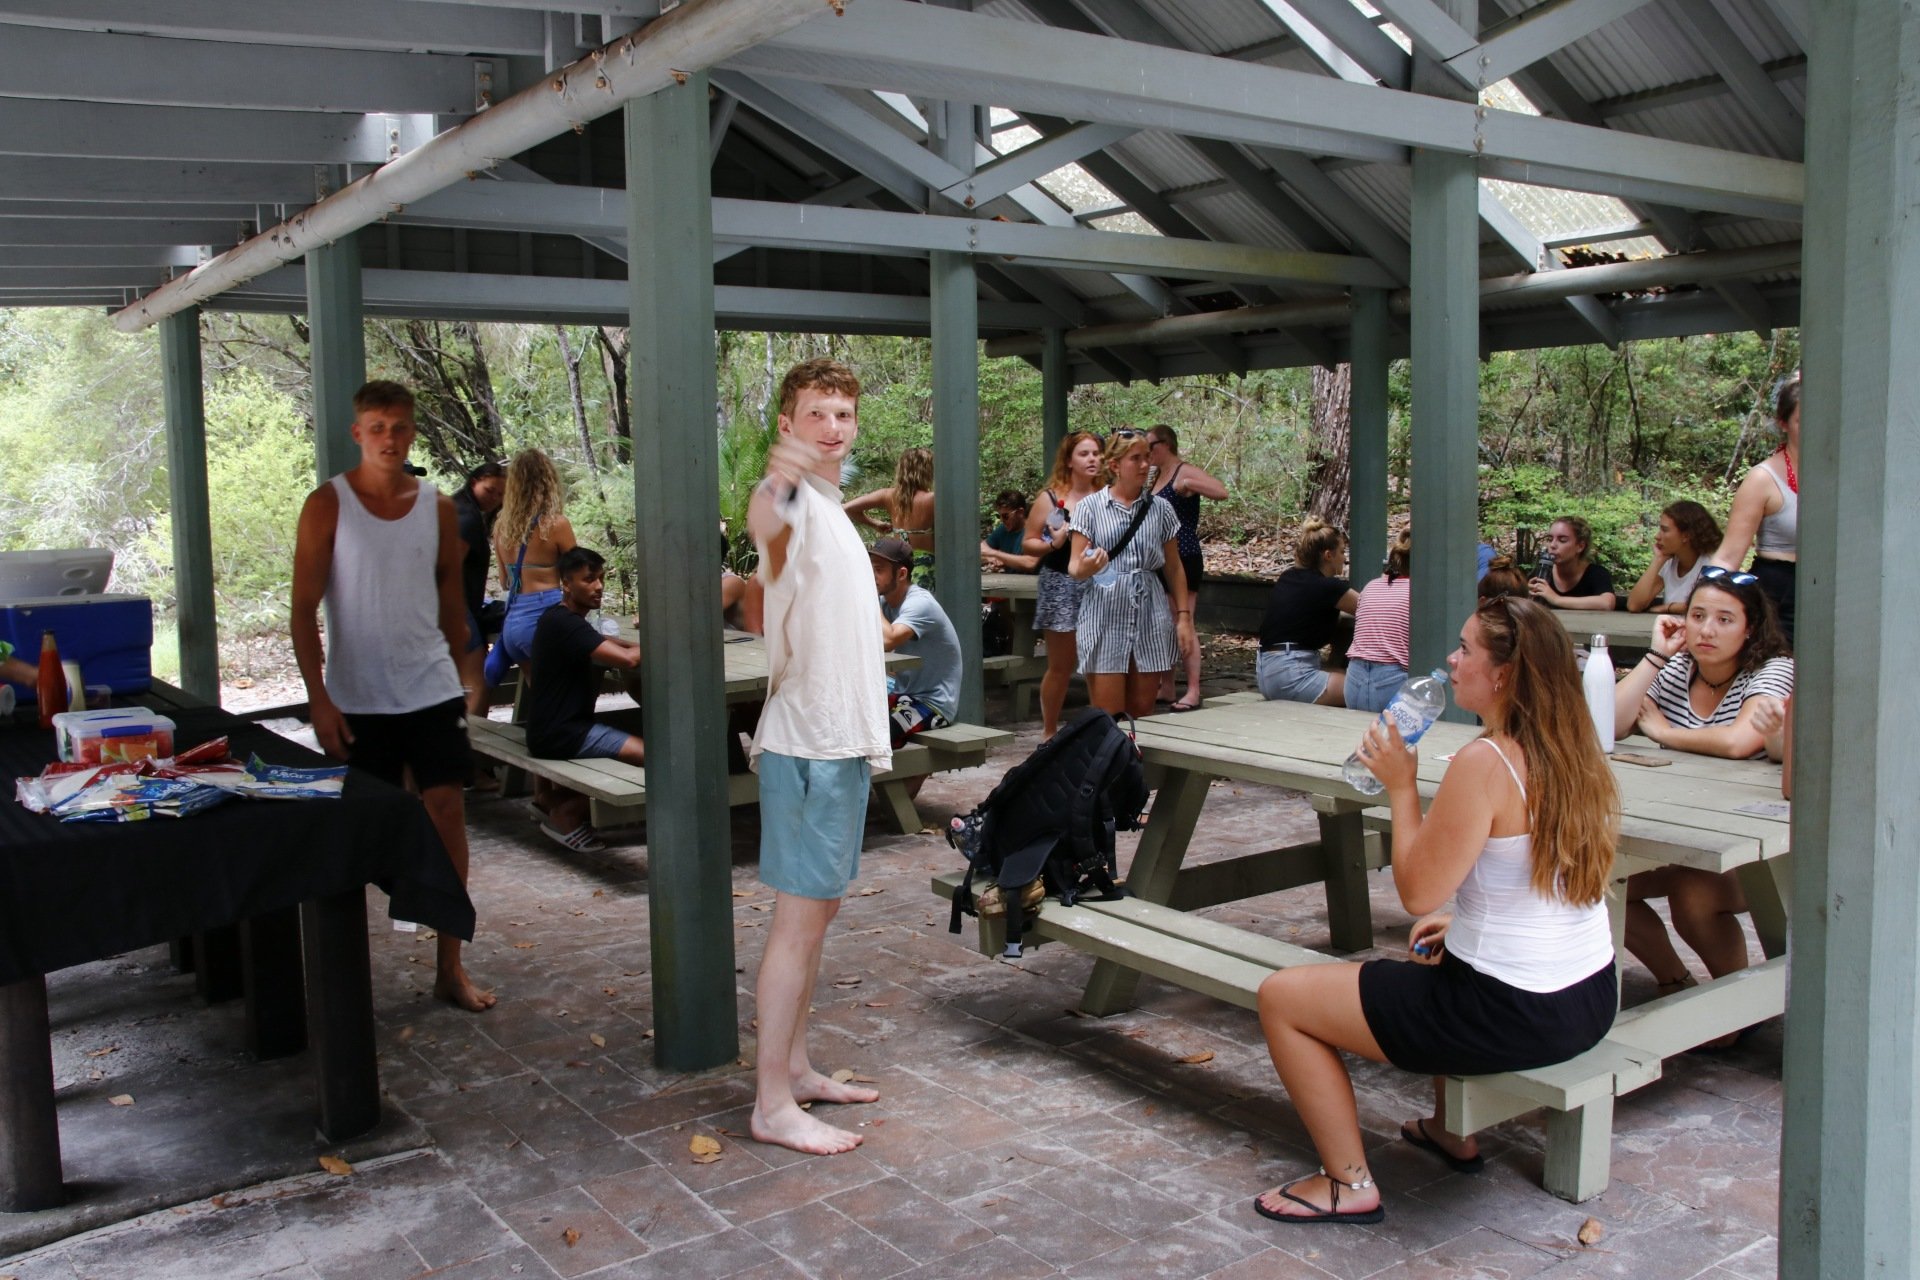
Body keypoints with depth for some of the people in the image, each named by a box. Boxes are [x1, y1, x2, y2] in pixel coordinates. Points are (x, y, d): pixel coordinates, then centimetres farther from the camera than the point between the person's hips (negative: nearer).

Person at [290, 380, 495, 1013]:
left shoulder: (437, 507, 5)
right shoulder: (328, 504, -4)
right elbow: (304, 611, -6)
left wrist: (461, 678, 14)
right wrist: (318, 698, -13)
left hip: (432, 689, 3)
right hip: (358, 698, -2)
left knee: (448, 811, 0)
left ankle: (450, 965, 9)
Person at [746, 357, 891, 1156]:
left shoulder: (833, 511, 16)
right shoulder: (794, 499, -13)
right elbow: (764, 526, -40)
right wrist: (773, 485, -63)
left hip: (842, 740, 10)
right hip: (806, 744, -10)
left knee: (818, 910, 15)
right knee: (799, 916, -6)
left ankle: (794, 1068, 26)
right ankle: (771, 1105, 2)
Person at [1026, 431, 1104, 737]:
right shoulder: (1050, 498, 1)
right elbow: (1029, 543, 3)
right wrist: (1052, 544, -14)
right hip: (1061, 586, -2)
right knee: (1061, 666, 5)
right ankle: (1049, 731, 18)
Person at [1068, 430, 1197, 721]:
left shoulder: (1160, 508, 8)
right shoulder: (1090, 507, 1)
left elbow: (1174, 568, 12)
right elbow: (1074, 565, -2)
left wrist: (1183, 617, 6)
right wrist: (1085, 568, -26)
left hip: (1150, 616, 3)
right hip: (1105, 616, -2)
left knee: (1143, 712, 6)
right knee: (1107, 718, -4)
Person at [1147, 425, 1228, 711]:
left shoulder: (1185, 472, -10)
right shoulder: (1157, 476, 15)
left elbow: (1221, 492, -25)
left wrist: (1188, 484, -28)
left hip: (1184, 559, -9)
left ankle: (1193, 691, -7)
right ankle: (1166, 688, 17)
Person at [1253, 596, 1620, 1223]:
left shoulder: (1485, 762, -23)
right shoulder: (1576, 753, 3)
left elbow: (1417, 892, -18)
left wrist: (1401, 785, -9)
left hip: (1512, 1016, -9)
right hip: (1591, 1000, 9)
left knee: (1280, 996, 1)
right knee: (1436, 958, 41)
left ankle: (1347, 1183, 10)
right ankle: (1451, 1131, 45)